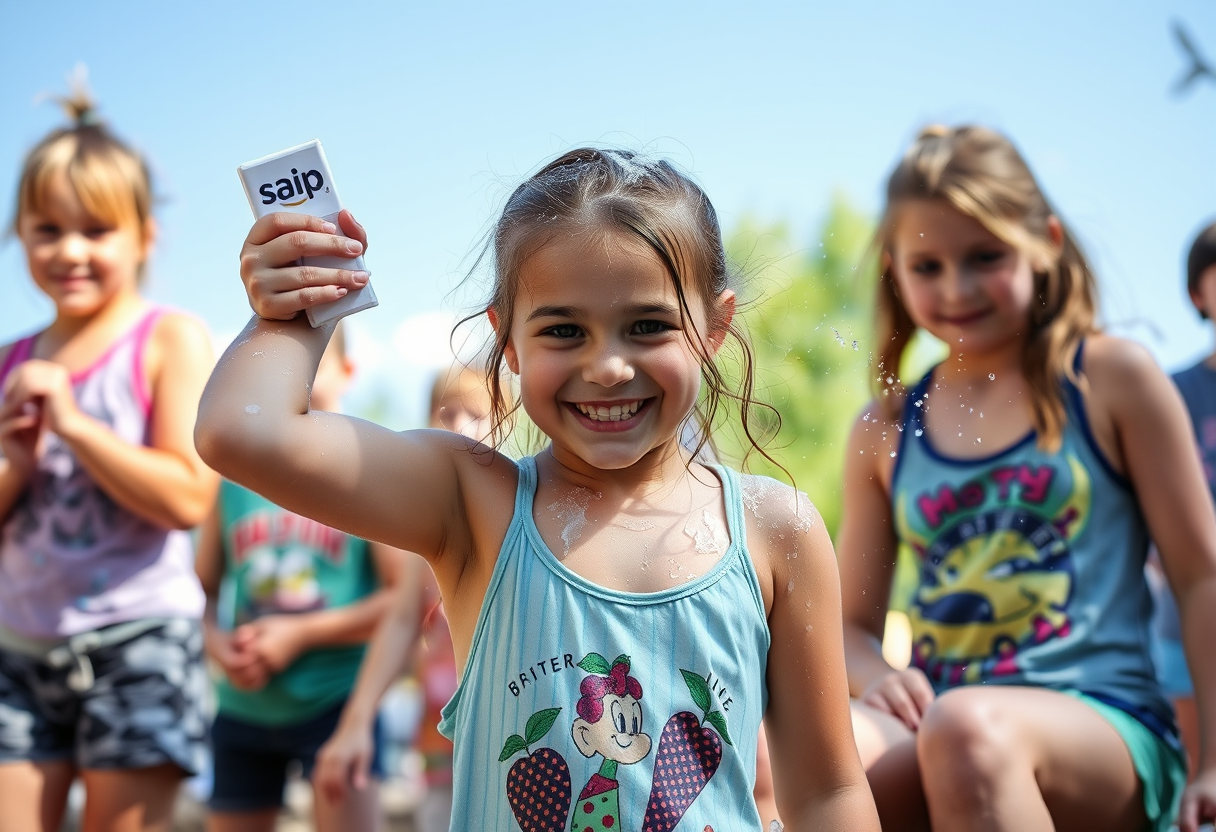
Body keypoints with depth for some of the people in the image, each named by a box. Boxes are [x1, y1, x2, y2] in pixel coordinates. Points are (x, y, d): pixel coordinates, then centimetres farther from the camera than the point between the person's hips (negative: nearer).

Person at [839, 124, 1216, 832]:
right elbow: (853, 621, 18)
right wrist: (876, 677, -6)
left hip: (1105, 720, -1)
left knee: (969, 728, -39)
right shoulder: (886, 430, 15)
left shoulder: (1112, 378, 7)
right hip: (936, 724, 2)